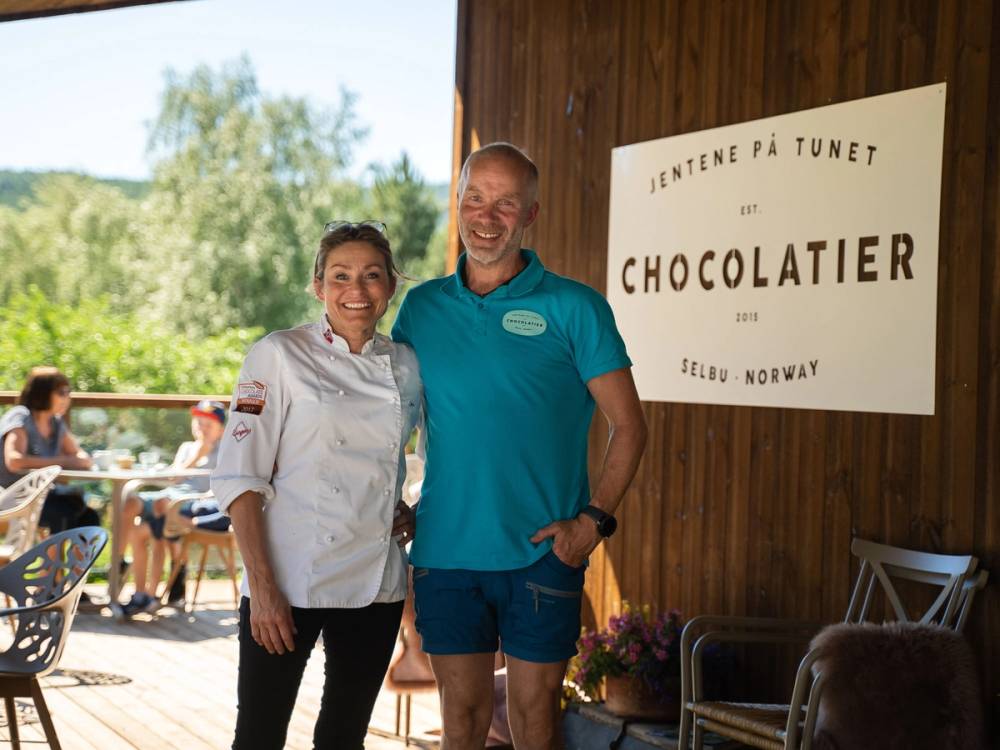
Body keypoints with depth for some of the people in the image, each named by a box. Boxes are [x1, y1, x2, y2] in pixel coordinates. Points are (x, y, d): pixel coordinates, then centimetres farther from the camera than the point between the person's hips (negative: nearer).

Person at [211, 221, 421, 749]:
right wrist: (263, 587, -16)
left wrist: (412, 511, 4)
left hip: (377, 586, 5)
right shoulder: (279, 356, -6)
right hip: (288, 585, -4)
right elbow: (240, 478, -9)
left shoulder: (406, 366, 8)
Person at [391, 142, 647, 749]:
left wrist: (595, 521, -11)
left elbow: (629, 427, -2)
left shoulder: (574, 308, -3)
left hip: (541, 555, -2)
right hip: (444, 552, 3)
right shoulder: (422, 307, 7)